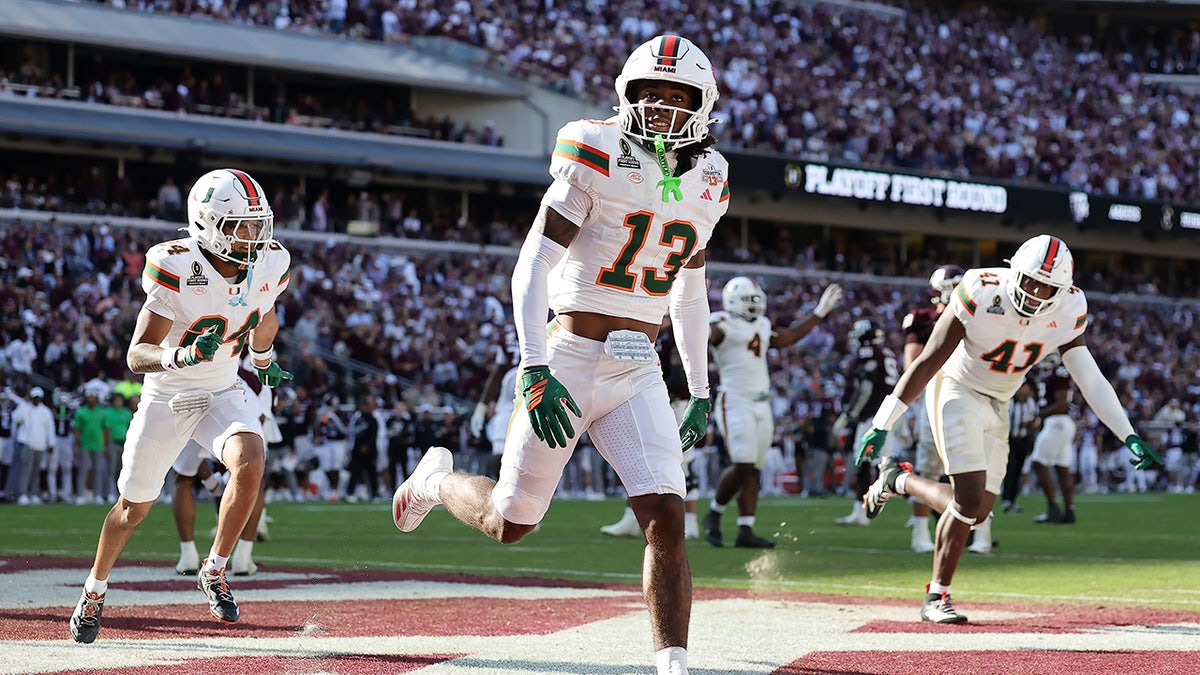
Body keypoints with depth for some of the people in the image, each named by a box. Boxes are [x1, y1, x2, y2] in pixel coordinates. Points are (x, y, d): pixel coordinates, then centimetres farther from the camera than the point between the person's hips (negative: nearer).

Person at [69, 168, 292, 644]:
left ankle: (214, 573, -8)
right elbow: (136, 355, -27)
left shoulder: (267, 267, -12)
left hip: (222, 395, 3)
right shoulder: (177, 271, -27)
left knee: (250, 464, -27)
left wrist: (265, 361, 31)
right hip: (166, 401, -3)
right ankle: (95, 590, 36)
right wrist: (180, 357, -47)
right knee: (134, 507, 10)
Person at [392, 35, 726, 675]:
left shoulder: (706, 183, 7)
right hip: (572, 358, -4)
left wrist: (700, 392, 20)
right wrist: (535, 372, -23)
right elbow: (531, 269, -14)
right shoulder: (597, 161, -12)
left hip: (639, 375, 4)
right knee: (509, 523, 8)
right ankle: (438, 479, 40)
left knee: (666, 517, -14)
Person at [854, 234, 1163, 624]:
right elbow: (927, 363, -22)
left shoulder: (1067, 311, -12)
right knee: (970, 501, -17)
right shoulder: (982, 295, -26)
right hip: (957, 391, -6)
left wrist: (1130, 437, -12)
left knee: (977, 511, 2)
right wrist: (882, 426, -22)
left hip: (996, 407, 6)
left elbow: (1089, 378, -5)